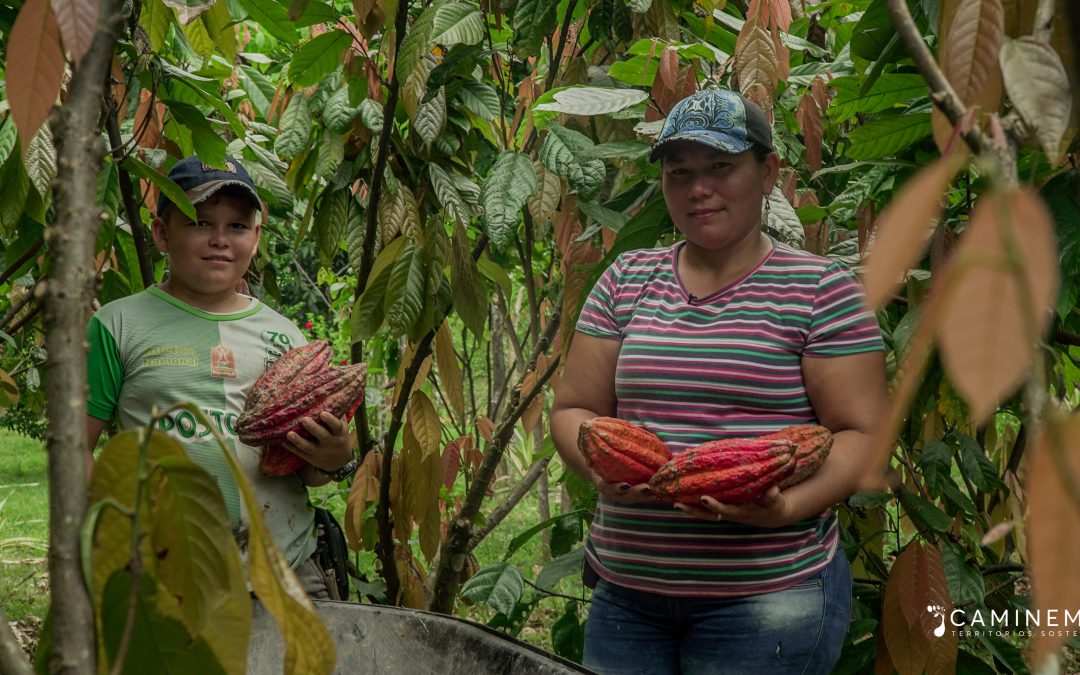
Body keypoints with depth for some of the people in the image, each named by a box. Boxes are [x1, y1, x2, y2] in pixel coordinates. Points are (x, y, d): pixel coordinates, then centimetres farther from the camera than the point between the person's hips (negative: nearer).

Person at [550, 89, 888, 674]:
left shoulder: (820, 289, -1)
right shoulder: (627, 281, 10)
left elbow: (860, 434, -5)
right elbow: (572, 411, 9)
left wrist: (787, 506, -22)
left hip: (763, 598, -3)